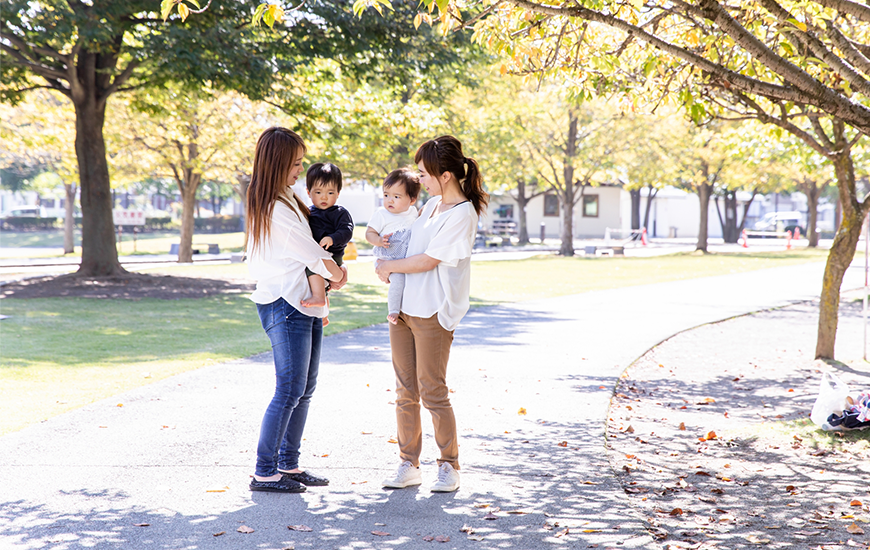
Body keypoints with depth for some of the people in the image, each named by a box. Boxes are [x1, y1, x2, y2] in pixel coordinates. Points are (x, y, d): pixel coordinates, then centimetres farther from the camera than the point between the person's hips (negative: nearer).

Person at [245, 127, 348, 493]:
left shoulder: (286, 199, 15)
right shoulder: (275, 209, -16)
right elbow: (312, 255, -10)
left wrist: (333, 269, 5)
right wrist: (337, 275, 8)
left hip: (306, 305, 10)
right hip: (284, 306, -10)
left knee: (304, 389, 11)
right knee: (289, 390, -10)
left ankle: (288, 465, 18)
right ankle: (264, 473, -5)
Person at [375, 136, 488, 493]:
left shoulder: (463, 214, -14)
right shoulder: (432, 204, 12)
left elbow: (428, 261, -15)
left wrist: (389, 267, -2)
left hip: (432, 312, -8)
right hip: (403, 306, 8)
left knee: (432, 391, -4)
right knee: (405, 392, 9)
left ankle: (449, 467, 9)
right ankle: (409, 465, 17)